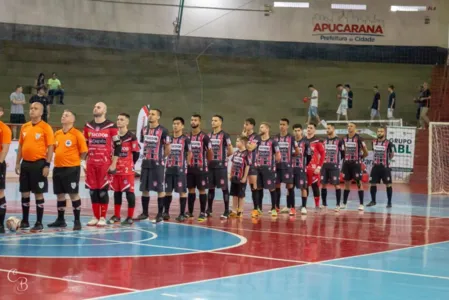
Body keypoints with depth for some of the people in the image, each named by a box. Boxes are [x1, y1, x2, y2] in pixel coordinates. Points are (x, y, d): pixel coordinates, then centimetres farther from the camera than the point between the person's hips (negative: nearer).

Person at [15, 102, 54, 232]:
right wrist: (18, 163, 11)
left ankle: (39, 223, 5)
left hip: (39, 164, -6)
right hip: (25, 163, 6)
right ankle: (25, 220, 21)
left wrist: (47, 165, -15)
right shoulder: (24, 127, 10)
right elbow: (21, 146, 17)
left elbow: (50, 147, -9)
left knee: (38, 193, -1)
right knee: (24, 192, 10)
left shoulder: (46, 127, -7)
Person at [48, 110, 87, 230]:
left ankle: (77, 221, 2)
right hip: (58, 168, 6)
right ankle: (60, 220, 20)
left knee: (74, 194, -4)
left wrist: (74, 161, 0)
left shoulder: (77, 134, -8)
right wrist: (60, 159, 11)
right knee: (60, 194, 11)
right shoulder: (57, 134, 11)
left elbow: (84, 151, -7)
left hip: (72, 168, -6)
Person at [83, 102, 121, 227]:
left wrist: (113, 164, -9)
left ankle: (103, 218, 4)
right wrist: (84, 161, 10)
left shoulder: (111, 126, -4)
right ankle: (95, 217, 14)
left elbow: (117, 146, -5)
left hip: (105, 163, -5)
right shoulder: (88, 126, 11)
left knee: (103, 190, -2)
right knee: (93, 190, 6)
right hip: (91, 163, 5)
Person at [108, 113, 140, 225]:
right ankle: (116, 215, 21)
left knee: (129, 191, -2)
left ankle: (130, 217, 2)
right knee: (116, 191, 13)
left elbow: (136, 152, -6)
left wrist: (130, 165, 1)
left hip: (127, 170, -6)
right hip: (115, 169, 6)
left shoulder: (131, 137, -9)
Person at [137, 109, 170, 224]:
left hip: (157, 164, -6)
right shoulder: (144, 130, 9)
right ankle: (144, 213, 18)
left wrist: (160, 157, 4)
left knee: (159, 189, -2)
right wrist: (147, 156, 12)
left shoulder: (163, 131, -8)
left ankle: (160, 214, 3)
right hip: (146, 163, 6)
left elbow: (167, 149, -4)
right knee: (144, 189, 9)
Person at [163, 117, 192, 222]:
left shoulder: (185, 139, -4)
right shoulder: (169, 138, 9)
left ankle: (182, 214, 2)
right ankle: (166, 212, 17)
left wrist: (186, 164, -1)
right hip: (169, 168, 5)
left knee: (182, 191, -2)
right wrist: (167, 162, 6)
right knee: (167, 191, 8)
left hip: (180, 169, -5)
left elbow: (189, 154, -1)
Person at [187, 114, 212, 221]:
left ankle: (202, 213, 4)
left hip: (201, 168, -5)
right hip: (190, 167, 5)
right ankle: (190, 212, 16)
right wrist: (187, 161, 10)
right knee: (191, 189, 9)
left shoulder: (204, 137, -9)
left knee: (202, 190, 0)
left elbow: (210, 152, -2)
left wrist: (206, 163, 6)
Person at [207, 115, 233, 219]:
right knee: (211, 188, 11)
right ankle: (209, 210, 18)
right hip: (211, 165, 6)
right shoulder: (209, 135, 11)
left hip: (221, 165, -6)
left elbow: (230, 151, -6)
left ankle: (226, 211, 1)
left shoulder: (224, 135, -7)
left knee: (224, 188, -2)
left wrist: (223, 156, 4)